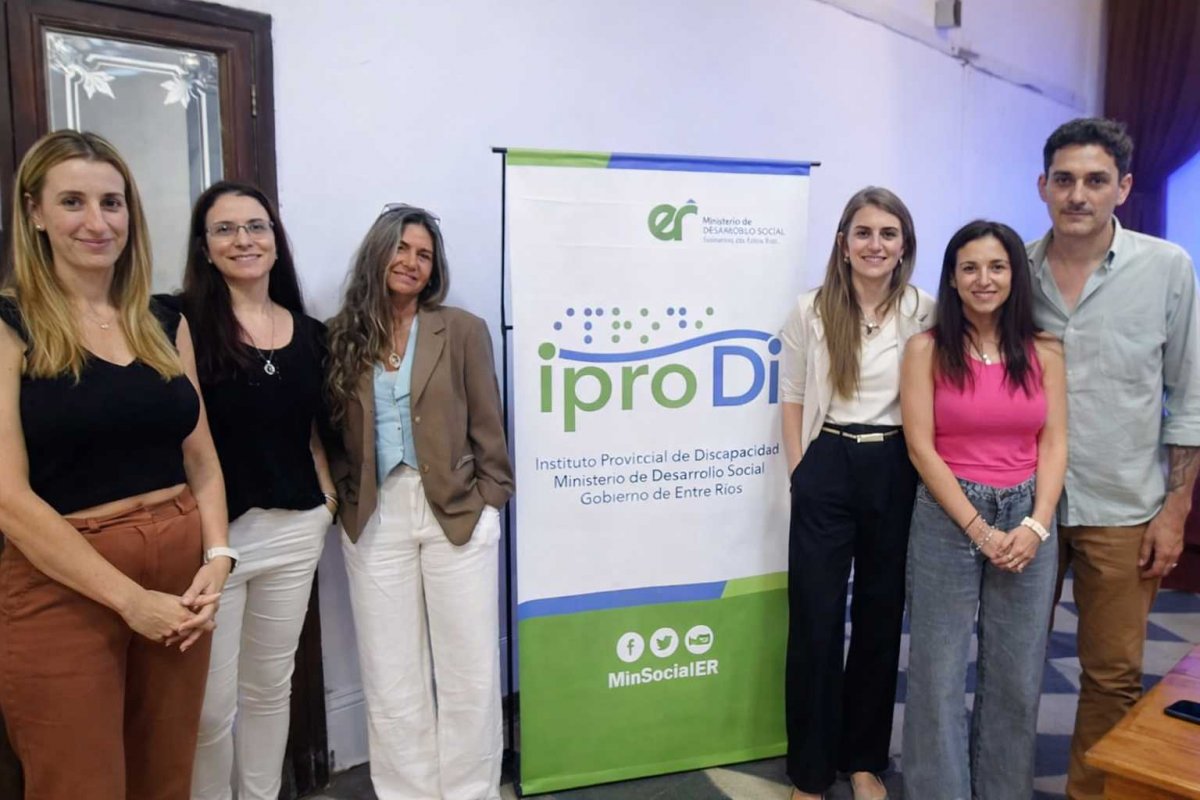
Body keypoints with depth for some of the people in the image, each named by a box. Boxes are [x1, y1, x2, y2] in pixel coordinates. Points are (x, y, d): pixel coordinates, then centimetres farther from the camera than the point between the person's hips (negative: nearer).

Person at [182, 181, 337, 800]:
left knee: (271, 686, 19)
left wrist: (327, 496, 7)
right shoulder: (182, 323, -8)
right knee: (211, 704, 4)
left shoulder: (309, 333, 7)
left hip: (294, 531, 5)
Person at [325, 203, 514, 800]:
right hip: (374, 519, 2)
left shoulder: (462, 330, 2)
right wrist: (344, 491, 0)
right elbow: (331, 430, 10)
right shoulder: (343, 337, 6)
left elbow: (486, 428, 2)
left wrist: (489, 502, -2)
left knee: (468, 670, 7)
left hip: (457, 512, -1)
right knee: (390, 676, 10)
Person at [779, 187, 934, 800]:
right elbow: (793, 399, 3)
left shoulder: (924, 312, -1)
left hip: (896, 472, 1)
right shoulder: (810, 310, -1)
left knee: (882, 614, 13)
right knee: (816, 620, 4)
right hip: (827, 469, -1)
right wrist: (801, 473, -2)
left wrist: (926, 474, 1)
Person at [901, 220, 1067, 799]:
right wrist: (979, 529, -12)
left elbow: (1054, 445, 3)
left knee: (1017, 673, 12)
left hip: (1028, 520, 3)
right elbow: (921, 447, -8)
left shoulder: (1044, 352, 5)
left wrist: (1036, 525, -10)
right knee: (940, 669, 5)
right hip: (947, 519, -2)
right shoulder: (927, 350, -4)